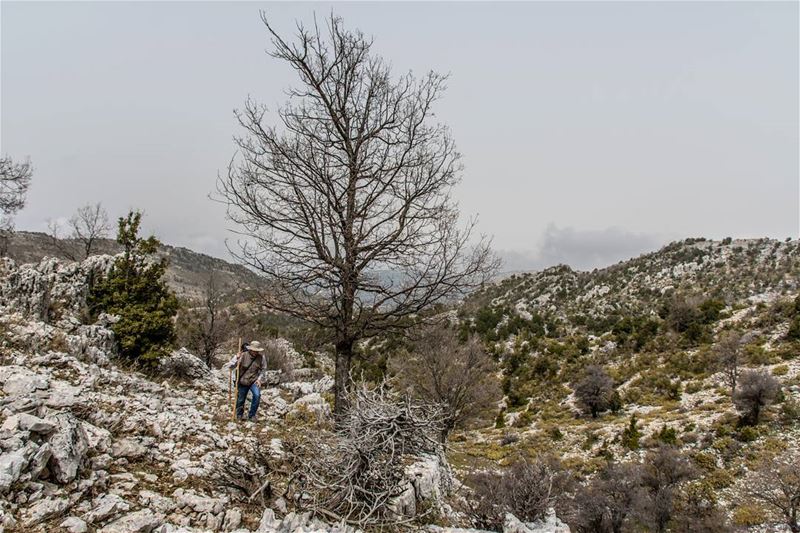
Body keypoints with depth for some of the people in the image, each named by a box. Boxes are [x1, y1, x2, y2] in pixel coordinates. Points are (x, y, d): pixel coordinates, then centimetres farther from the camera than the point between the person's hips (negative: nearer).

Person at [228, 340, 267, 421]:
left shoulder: (261, 357, -13)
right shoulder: (243, 355, -19)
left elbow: (263, 369, 3)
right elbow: (230, 366, -19)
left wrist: (259, 379, -8)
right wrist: (236, 358, -35)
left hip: (254, 381, 0)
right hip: (242, 381, 0)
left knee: (257, 395, -22)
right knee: (240, 400, 10)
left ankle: (251, 415, -2)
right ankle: (239, 415, 40)